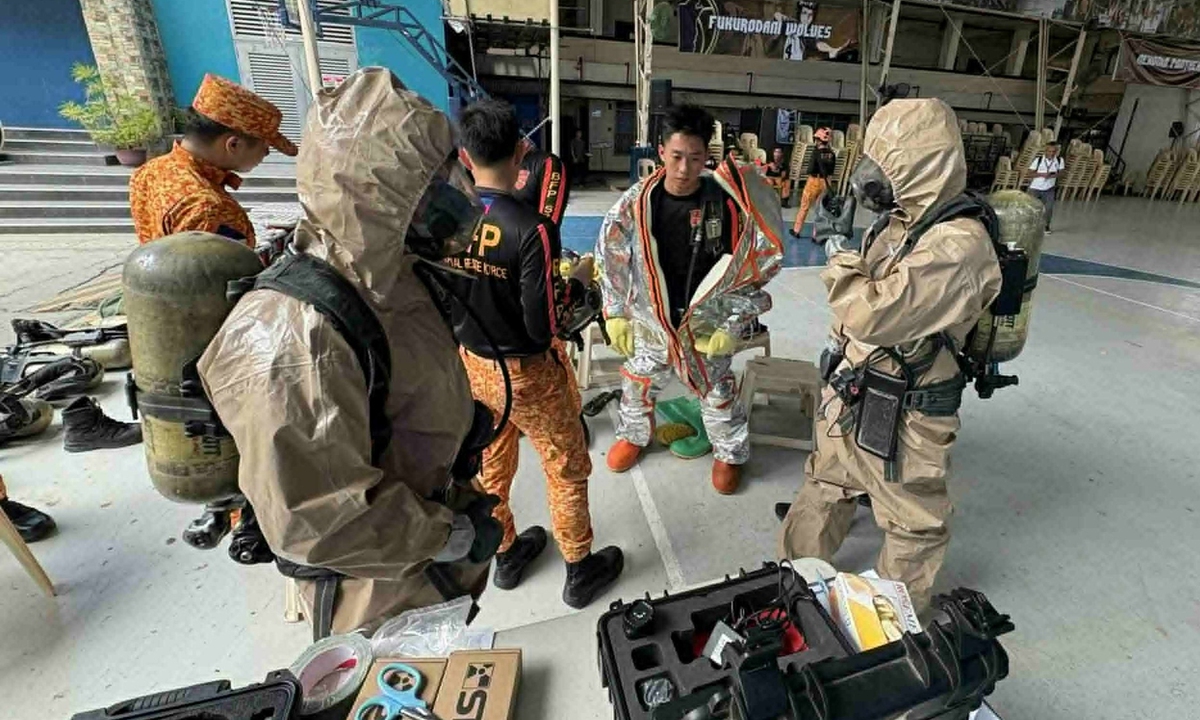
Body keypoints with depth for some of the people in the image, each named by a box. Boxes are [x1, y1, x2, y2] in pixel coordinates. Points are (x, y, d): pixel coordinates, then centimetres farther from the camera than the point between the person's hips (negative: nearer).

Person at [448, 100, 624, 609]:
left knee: (490, 467, 24)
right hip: (527, 372, -5)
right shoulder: (531, 229, -26)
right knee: (567, 471, 15)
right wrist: (567, 283, -5)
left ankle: (506, 556, 46)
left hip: (471, 364, 6)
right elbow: (541, 327, -23)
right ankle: (580, 571, 34)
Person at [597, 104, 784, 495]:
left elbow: (752, 267, -7)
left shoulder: (726, 203, -15)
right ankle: (633, 434, 51)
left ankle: (730, 453, 42)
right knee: (638, 384, 21)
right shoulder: (636, 202, -12)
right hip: (650, 320, 2)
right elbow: (611, 259, 0)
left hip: (706, 324, -1)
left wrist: (732, 325, -10)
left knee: (718, 394, 15)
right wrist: (616, 314, 1)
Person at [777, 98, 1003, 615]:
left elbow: (873, 314, -32)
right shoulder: (899, 219, 2)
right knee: (824, 489, 25)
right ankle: (796, 574, 48)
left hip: (904, 413, -9)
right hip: (849, 390, 9)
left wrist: (838, 250, -21)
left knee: (912, 522, 17)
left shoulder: (957, 244, -27)